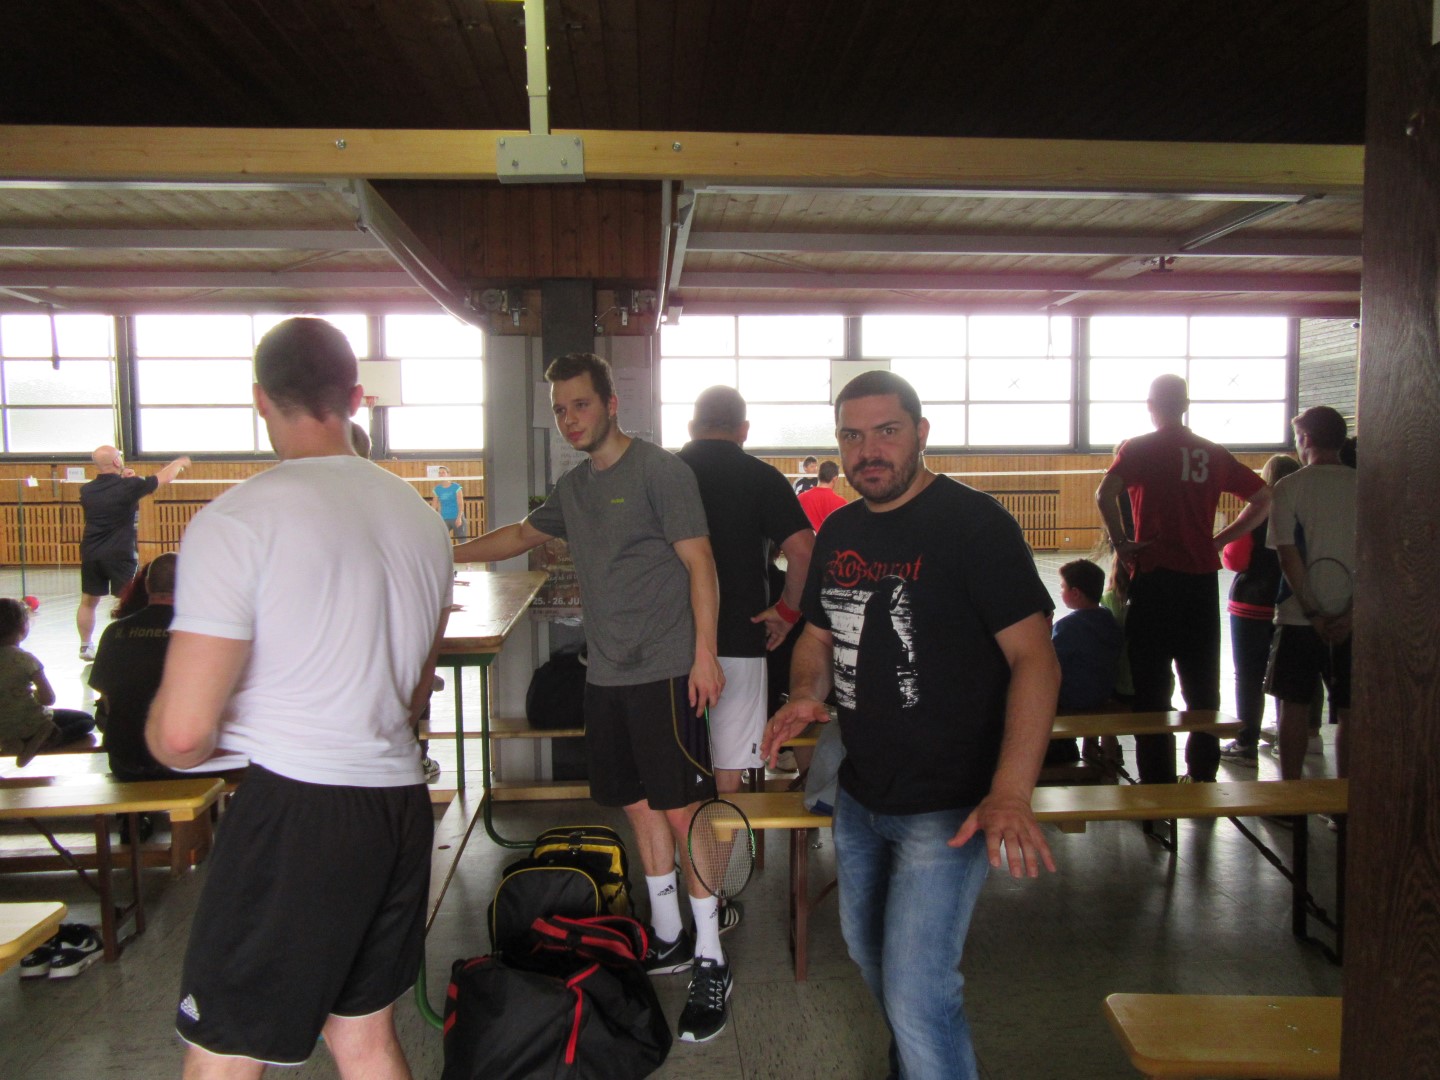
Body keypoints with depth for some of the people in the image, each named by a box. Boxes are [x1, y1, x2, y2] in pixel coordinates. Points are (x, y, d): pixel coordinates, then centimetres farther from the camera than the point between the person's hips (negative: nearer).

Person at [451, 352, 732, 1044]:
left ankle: (710, 962, 7)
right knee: (638, 805, 14)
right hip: (606, 673, 7)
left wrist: (704, 653, -16)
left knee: (681, 811, -5)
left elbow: (699, 563, -11)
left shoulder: (660, 470, -7)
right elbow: (522, 535, 31)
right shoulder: (574, 486, 15)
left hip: (665, 672, -7)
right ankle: (668, 940, 28)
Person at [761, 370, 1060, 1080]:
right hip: (859, 795, 8)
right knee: (871, 958, 25)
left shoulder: (973, 523, -16)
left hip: (947, 806, -8)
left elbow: (1034, 655, -20)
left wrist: (1010, 794, -30)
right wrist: (805, 694, -6)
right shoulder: (838, 531, 6)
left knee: (917, 992, -9)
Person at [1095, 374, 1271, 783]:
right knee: (1202, 683, 15)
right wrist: (1220, 538, 13)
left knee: (1151, 683, 3)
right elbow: (1263, 499, 14)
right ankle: (1203, 773, 23)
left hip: (1156, 577, -4)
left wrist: (1121, 542, -10)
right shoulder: (1214, 453, 9)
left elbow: (1105, 494, -22)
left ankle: (1158, 782, 6)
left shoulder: (1139, 448, -5)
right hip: (1203, 577, 4)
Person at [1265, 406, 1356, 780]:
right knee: (1351, 711, 10)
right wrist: (1351, 614, -4)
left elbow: (1288, 557, -11)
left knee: (1295, 706, 8)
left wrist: (1313, 613, -8)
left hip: (1301, 616, -2)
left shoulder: (1290, 487, -6)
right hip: (1353, 619, 3)